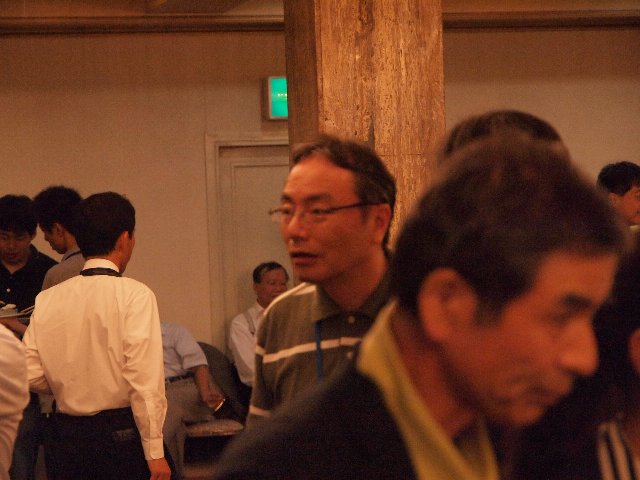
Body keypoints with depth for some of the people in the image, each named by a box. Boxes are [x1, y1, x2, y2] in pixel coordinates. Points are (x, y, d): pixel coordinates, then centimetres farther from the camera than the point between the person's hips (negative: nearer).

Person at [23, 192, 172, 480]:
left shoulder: (47, 299, 4)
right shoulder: (134, 295, -10)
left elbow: (31, 376, 1)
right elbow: (145, 379, -16)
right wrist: (155, 452, -14)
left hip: (68, 435, 5)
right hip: (123, 433, -5)